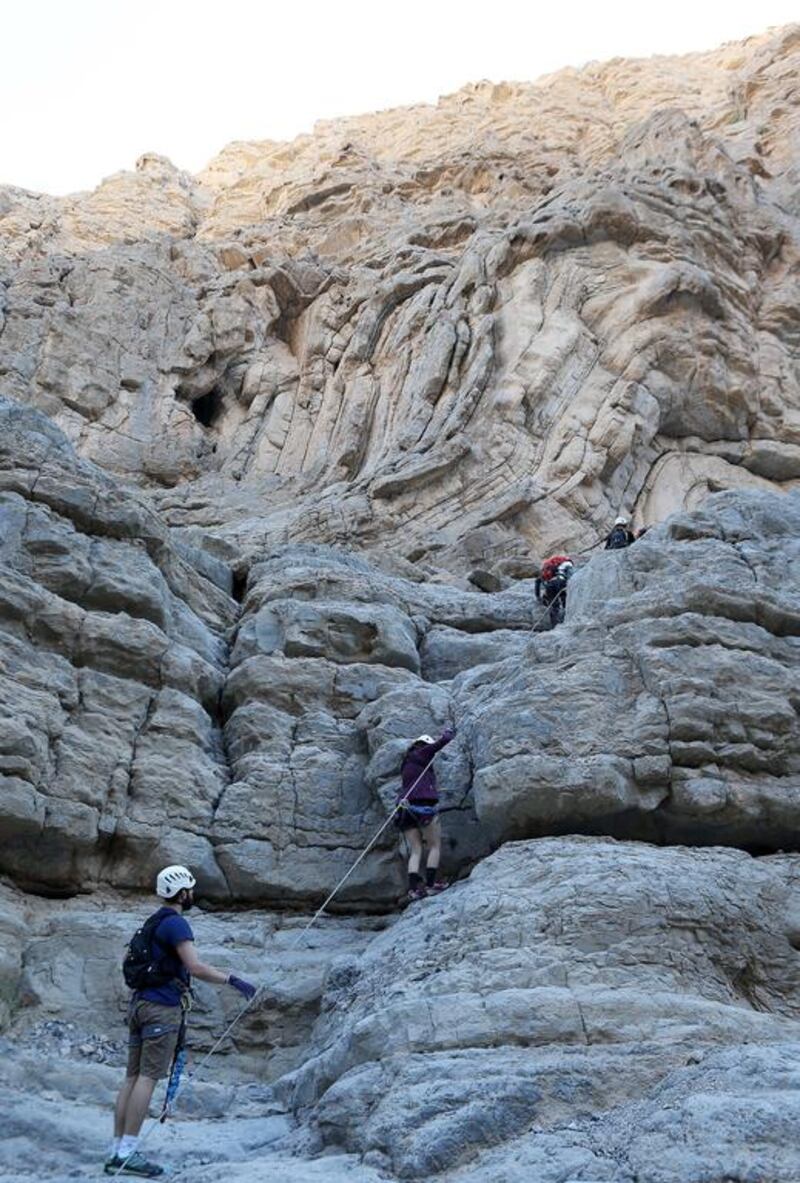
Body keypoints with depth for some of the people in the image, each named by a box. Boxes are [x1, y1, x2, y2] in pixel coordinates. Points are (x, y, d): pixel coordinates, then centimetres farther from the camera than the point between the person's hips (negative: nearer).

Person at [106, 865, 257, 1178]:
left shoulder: (154, 922, 18)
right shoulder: (175, 923, -11)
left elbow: (131, 961, 25)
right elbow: (196, 967, -20)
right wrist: (233, 980, -14)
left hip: (140, 1003, 9)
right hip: (163, 1007, -9)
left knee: (133, 1077, 7)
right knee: (148, 1077, -8)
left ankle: (117, 1151, 7)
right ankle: (127, 1153, -9)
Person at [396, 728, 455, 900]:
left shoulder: (406, 763, 23)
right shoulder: (420, 755, 1)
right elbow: (443, 742, -3)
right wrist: (449, 732, 16)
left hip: (406, 808, 7)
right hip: (424, 805, -7)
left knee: (415, 850, 4)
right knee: (435, 846, 4)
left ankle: (414, 888, -8)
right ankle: (430, 884, -3)